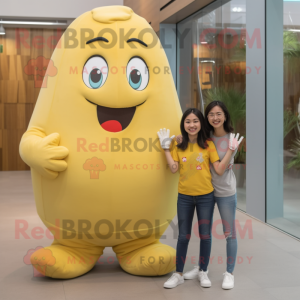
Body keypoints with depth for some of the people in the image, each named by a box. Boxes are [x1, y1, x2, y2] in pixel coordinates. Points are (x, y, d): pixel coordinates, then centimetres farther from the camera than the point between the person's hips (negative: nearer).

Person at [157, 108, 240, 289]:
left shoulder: (208, 145, -2)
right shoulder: (178, 146, 2)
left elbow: (220, 170, -6)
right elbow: (174, 169, -10)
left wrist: (231, 150, -13)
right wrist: (166, 148, -8)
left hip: (206, 196, -1)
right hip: (184, 197, 1)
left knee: (205, 235, 7)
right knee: (183, 236, 8)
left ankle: (203, 272, 24)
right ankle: (179, 274, 18)